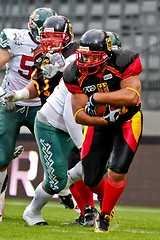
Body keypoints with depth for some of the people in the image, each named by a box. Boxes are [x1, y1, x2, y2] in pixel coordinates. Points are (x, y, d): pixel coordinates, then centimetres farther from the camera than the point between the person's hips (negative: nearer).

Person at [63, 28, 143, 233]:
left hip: (128, 121, -3)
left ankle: (104, 216, 6)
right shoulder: (77, 74, -15)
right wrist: (105, 119, -32)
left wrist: (97, 97, -35)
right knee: (90, 179, 3)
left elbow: (131, 96, -38)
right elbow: (79, 114, -16)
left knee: (117, 172, -17)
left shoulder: (123, 63, -25)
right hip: (99, 123, 3)